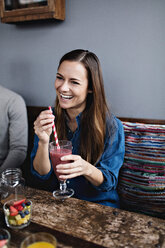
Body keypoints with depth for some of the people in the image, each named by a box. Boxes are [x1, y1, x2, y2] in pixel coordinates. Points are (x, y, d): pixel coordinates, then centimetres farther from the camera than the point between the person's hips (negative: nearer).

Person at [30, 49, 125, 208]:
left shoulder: (111, 126, -16)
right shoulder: (47, 119, -5)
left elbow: (110, 182, -11)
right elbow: (41, 174, -6)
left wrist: (87, 168, -33)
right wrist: (43, 142, -25)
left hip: (98, 203, -2)